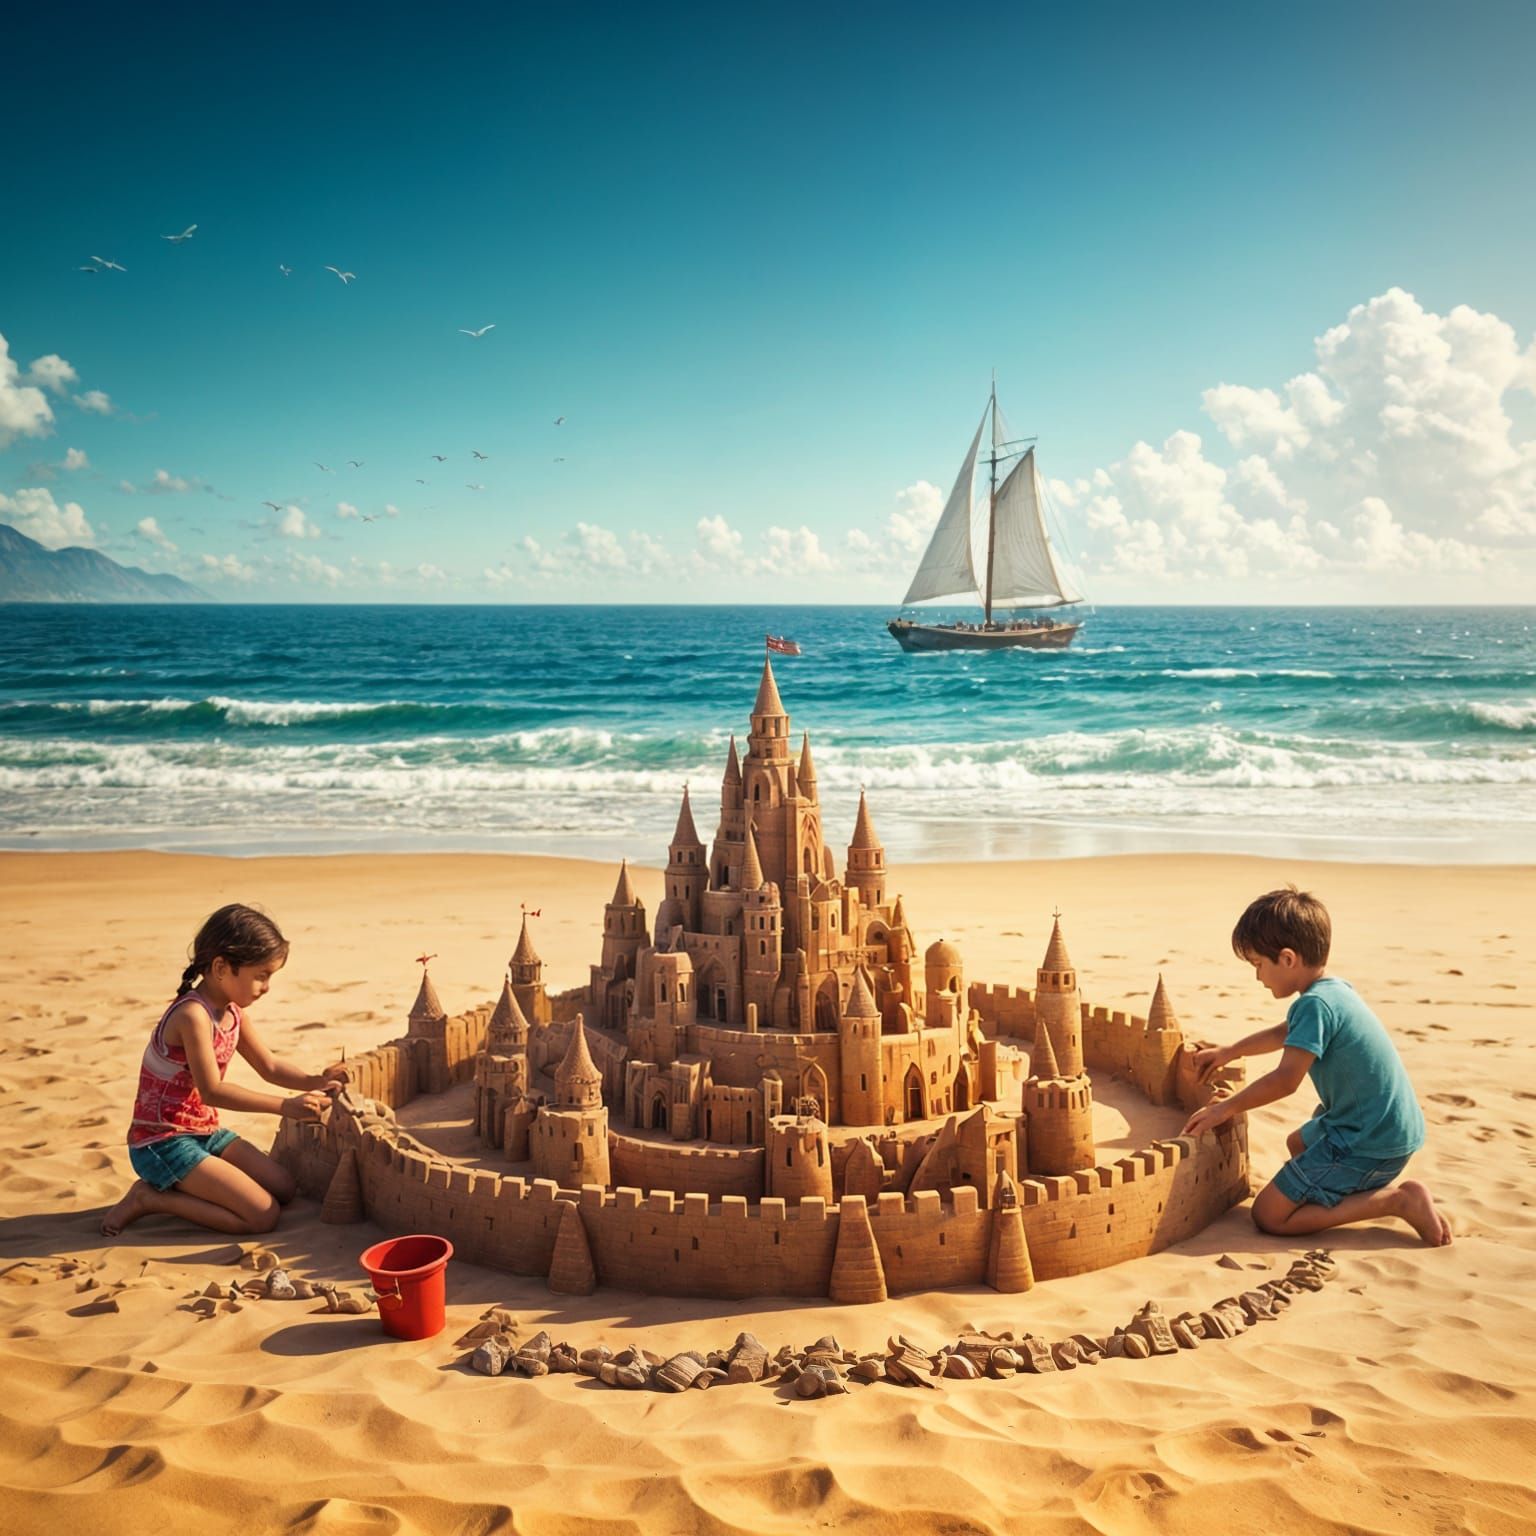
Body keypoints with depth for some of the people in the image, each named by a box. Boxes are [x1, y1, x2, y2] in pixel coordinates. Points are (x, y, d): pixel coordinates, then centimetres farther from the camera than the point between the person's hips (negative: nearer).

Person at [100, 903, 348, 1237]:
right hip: (163, 1143, -9)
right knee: (264, 1215, -15)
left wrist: (314, 1081, -6)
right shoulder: (193, 1015, -24)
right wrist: (284, 1106, -30)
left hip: (205, 1132, 9)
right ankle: (150, 1199, -3)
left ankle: (170, 1188, 9)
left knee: (283, 1188, 4)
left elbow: (269, 1066, 12)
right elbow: (211, 1091, -28)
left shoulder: (234, 1012, 5)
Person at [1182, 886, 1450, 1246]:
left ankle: (1398, 1201, -9)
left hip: (1371, 1145, -10)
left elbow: (1286, 1079, -24)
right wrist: (1228, 1052, 36)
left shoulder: (1315, 1004, -21)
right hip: (1392, 1129, 10)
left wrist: (1227, 1108, -12)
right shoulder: (1335, 989, 9)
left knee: (1269, 1215, -7)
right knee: (1298, 1143, 36)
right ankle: (1369, 1190, 11)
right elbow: (1286, 1033, 28)